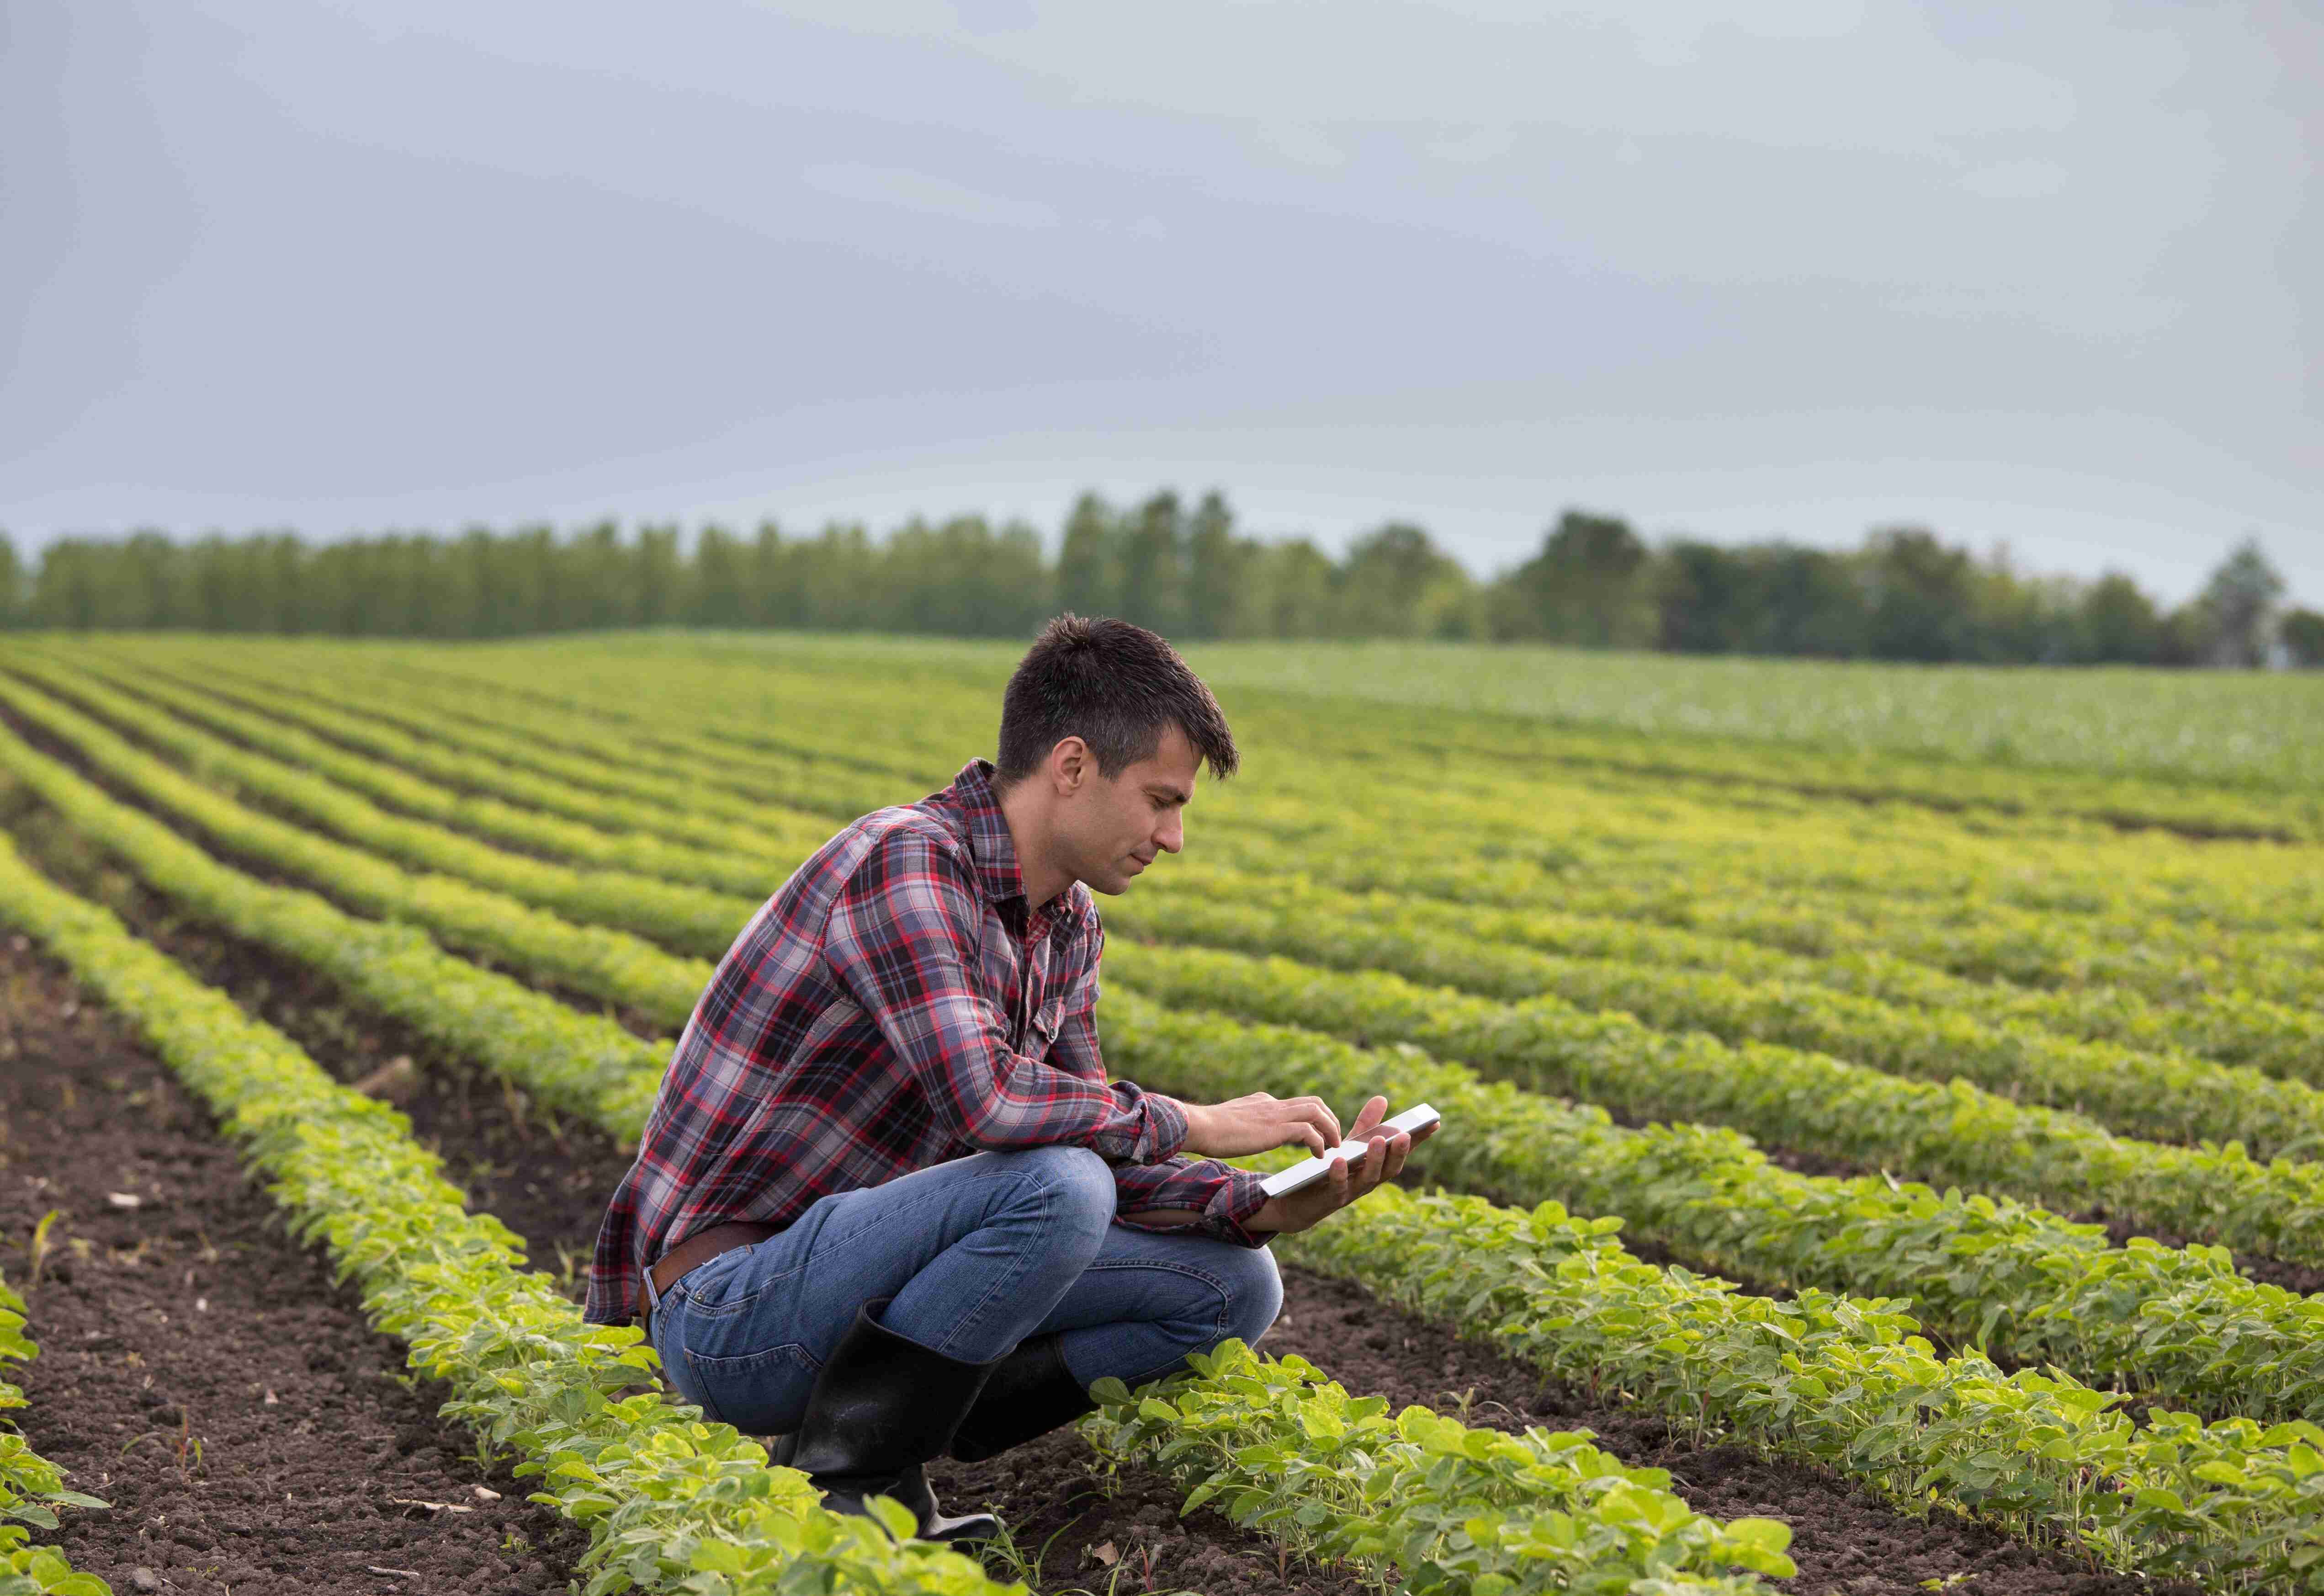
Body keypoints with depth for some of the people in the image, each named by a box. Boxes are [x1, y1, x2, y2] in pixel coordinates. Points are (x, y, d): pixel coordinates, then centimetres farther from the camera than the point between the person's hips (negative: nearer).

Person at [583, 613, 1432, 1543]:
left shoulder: (1068, 925, 9)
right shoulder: (906, 862, -21)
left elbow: (1087, 1148, 8)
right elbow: (983, 1097, -34)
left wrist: (1267, 1207, -7)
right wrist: (1193, 1124, -20)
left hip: (853, 1284, 9)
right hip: (727, 1317, -9)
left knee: (1236, 1287, 3)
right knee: (1057, 1185, -32)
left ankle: (906, 1426, -1)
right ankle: (838, 1478, -16)